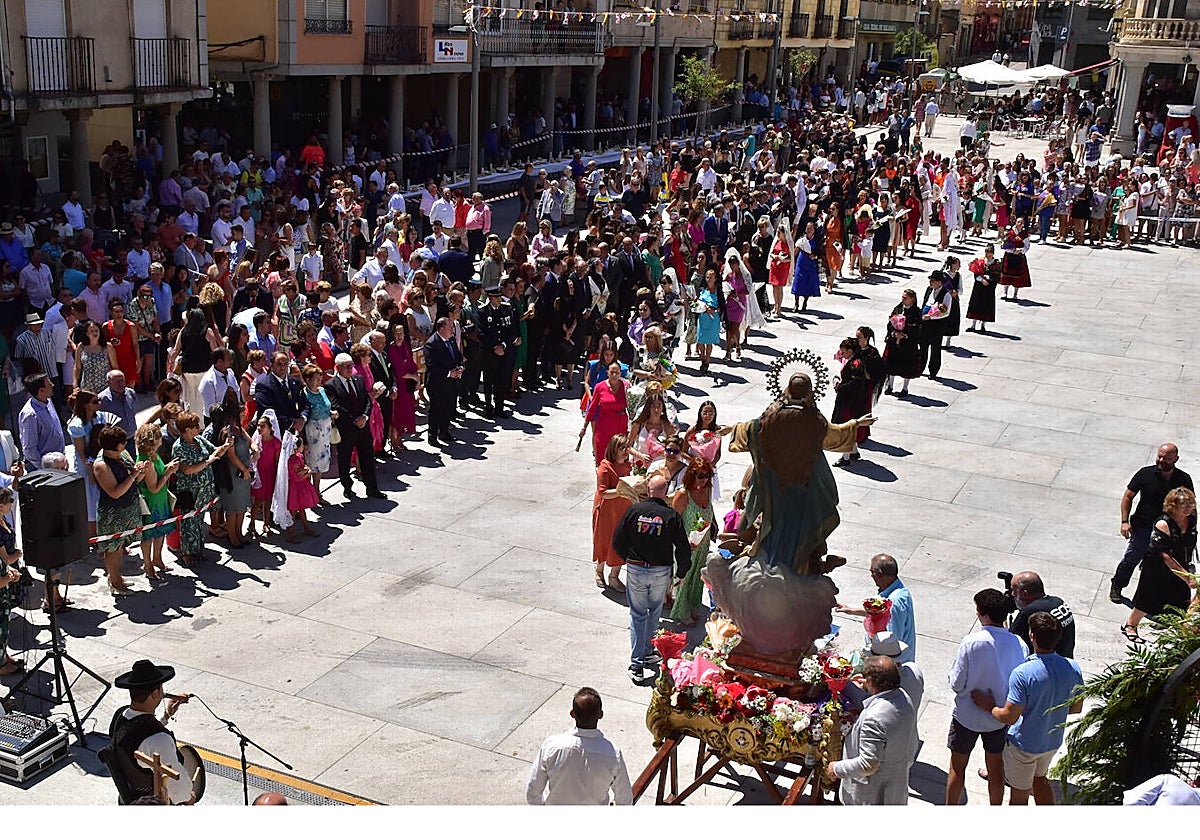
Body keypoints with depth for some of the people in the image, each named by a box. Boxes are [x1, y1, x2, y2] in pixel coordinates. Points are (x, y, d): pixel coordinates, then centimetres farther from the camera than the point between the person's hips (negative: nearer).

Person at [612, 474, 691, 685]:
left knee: (637, 615, 8)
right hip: (661, 571, 0)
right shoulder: (672, 516, -10)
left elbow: (617, 541, -3)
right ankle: (645, 653, 28)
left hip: (635, 570, 0)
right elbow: (683, 549, -6)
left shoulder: (634, 510, -8)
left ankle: (637, 664, 4)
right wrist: (681, 573, 10)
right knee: (654, 613, 20)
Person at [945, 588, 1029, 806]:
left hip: (967, 716, -3)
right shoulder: (1019, 644, -13)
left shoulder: (971, 642, -24)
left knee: (957, 768, 15)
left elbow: (956, 684, -19)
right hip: (1000, 717, 3)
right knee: (996, 769, 19)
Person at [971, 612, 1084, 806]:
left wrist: (990, 707, -9)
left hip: (1024, 744, -6)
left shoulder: (1022, 674, -32)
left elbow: (1009, 717, -27)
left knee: (1019, 794, 16)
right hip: (1053, 740, 6)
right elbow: (1076, 708, 0)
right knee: (1039, 779, 31)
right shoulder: (1073, 668, -14)